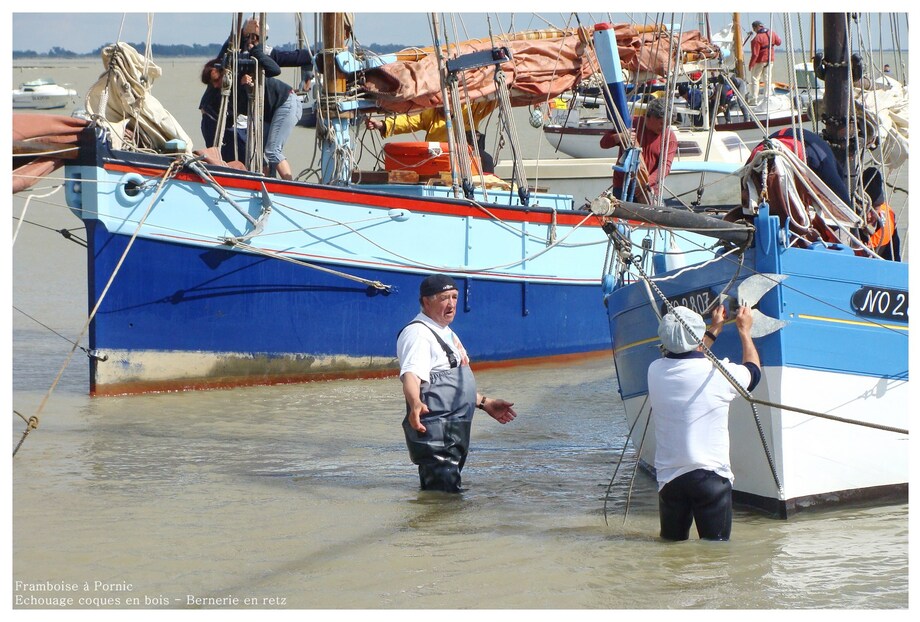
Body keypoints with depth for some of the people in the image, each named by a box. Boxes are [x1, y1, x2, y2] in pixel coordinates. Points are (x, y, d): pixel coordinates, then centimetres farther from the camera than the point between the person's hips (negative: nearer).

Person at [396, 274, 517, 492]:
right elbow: (411, 375, -29)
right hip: (435, 433, -10)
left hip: (456, 432, 10)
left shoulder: (447, 334, 21)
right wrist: (415, 404, -47)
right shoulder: (418, 334, -11)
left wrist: (485, 403, 36)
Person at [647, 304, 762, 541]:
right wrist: (744, 330, 29)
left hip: (669, 476, 4)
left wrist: (714, 330, 38)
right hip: (711, 476, -4)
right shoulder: (719, 373, -11)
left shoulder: (655, 371, 2)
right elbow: (753, 371, 13)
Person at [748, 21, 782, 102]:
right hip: (770, 59, 6)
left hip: (760, 60, -6)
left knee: (755, 78, 2)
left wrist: (750, 64, -15)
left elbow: (755, 54, -23)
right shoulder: (771, 33, -2)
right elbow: (779, 42, 14)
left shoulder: (757, 38, -22)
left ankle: (754, 99, -4)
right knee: (767, 78, 14)